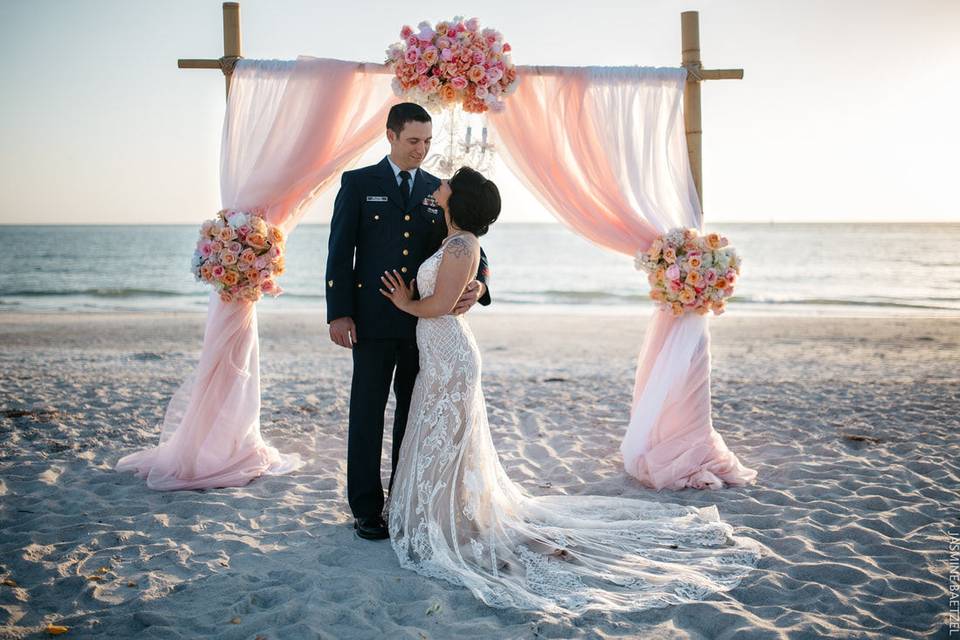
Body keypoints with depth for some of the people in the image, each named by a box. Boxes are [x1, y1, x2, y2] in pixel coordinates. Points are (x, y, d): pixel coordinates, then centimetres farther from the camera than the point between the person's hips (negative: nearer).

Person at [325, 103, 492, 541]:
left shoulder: (438, 191, 9)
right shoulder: (358, 184, 0)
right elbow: (340, 251, -3)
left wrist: (477, 284, -17)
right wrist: (339, 312, -10)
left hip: (425, 321, 3)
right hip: (373, 320, -3)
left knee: (414, 413, 11)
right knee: (367, 414, 3)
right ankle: (367, 509, 14)